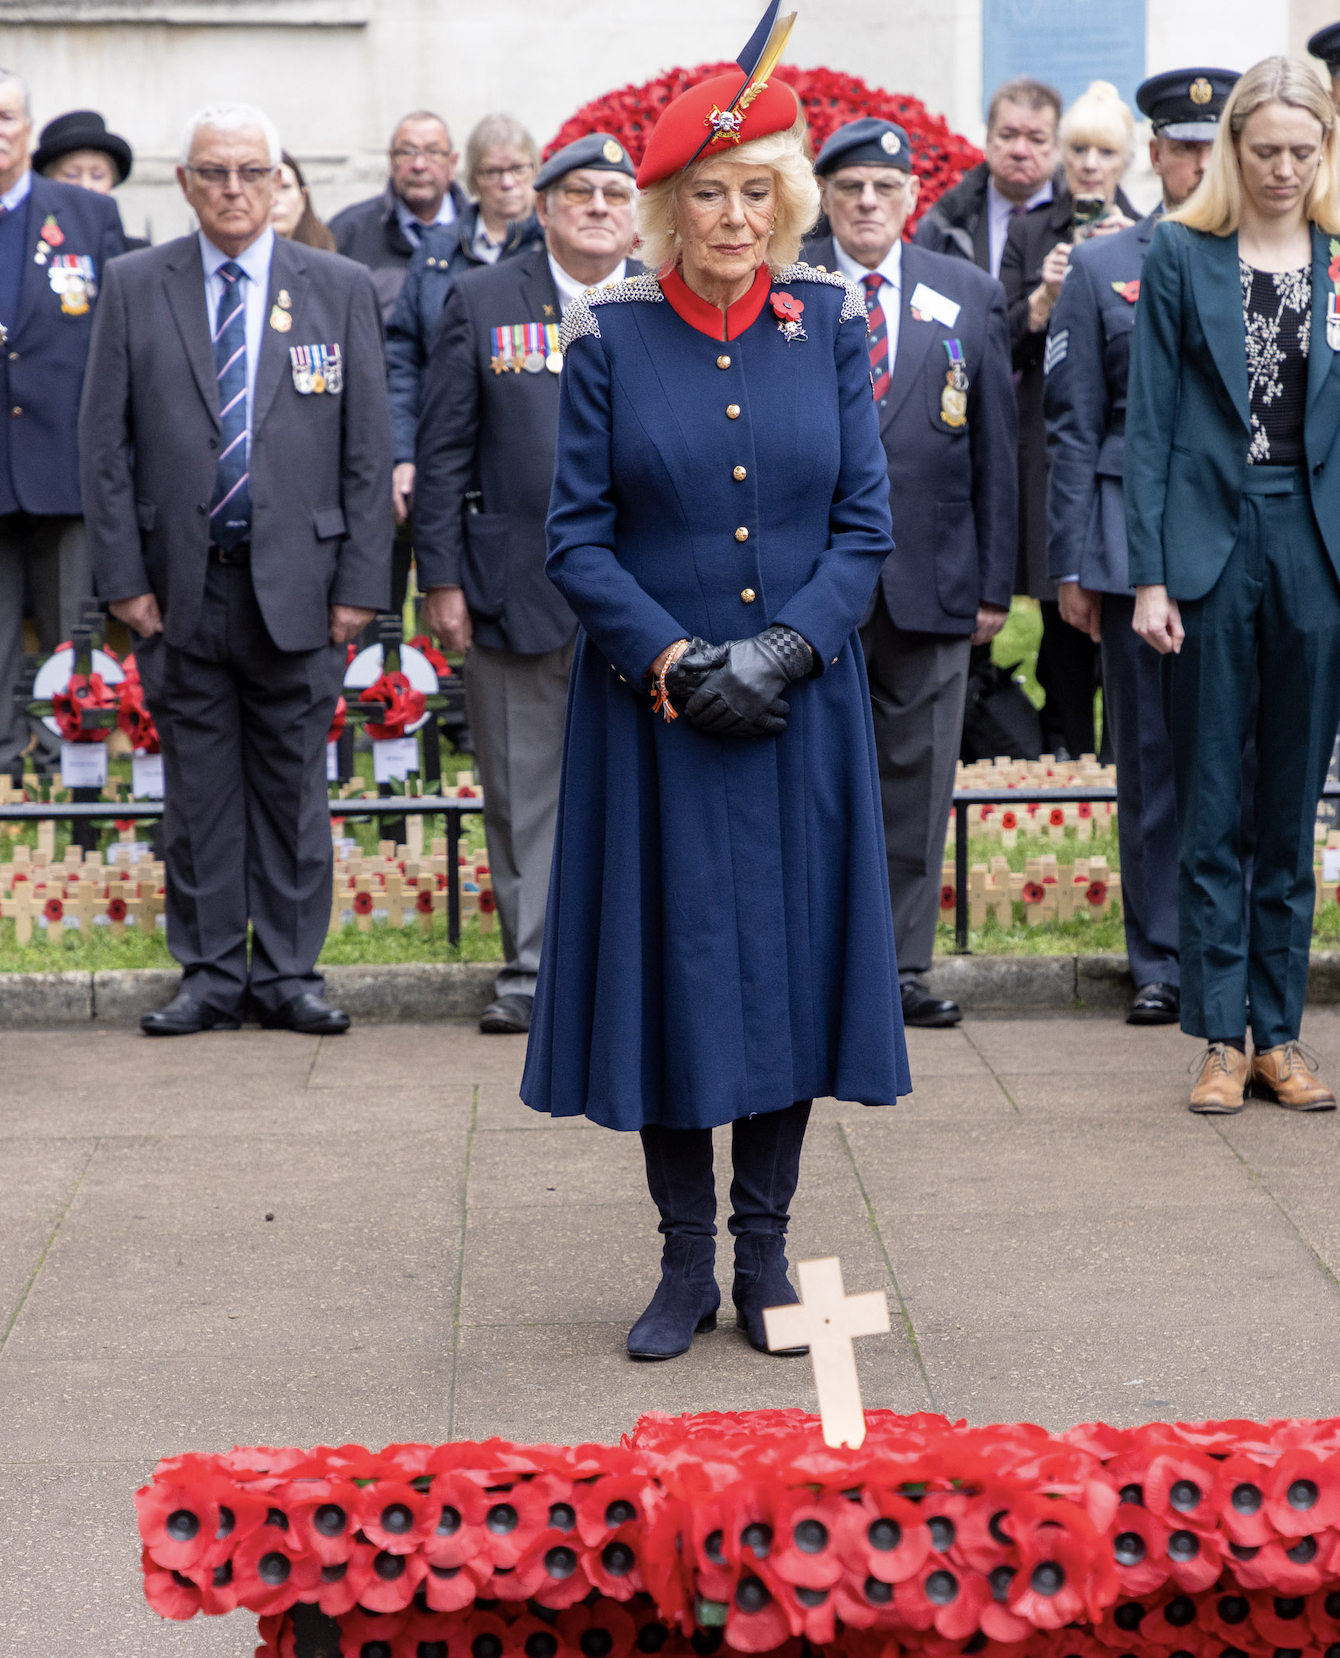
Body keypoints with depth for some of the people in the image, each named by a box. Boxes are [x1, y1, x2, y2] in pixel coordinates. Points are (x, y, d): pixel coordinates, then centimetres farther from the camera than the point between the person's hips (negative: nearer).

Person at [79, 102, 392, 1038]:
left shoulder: (342, 289, 4)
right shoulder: (135, 287, 4)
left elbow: (369, 450, 3)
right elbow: (105, 444, 4)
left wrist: (360, 582, -4)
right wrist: (123, 575, -3)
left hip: (297, 584, 0)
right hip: (181, 584, 0)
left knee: (294, 785, 6)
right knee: (198, 789, 6)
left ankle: (289, 973, 15)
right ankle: (211, 976, 15)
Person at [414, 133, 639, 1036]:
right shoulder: (481, 301, 5)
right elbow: (444, 450, 3)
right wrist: (441, 577, -3)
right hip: (518, 589, 0)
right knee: (524, 792, 5)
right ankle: (530, 969, 14)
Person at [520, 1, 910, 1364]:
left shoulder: (830, 323, 3)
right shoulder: (608, 336, -2)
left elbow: (864, 523, 2)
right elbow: (578, 536, -1)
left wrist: (785, 649, -12)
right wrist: (671, 660, -13)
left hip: (800, 703, 1)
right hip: (652, 711, -1)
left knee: (789, 958, 5)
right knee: (669, 961, 2)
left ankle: (765, 1251, 17)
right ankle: (685, 1260, 14)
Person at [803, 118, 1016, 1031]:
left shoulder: (972, 295, 9)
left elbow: (996, 447, 9)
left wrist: (995, 580, 5)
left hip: (930, 579, 2)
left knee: (918, 782, 7)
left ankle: (904, 966, 15)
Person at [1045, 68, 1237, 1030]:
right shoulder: (1101, 269, 8)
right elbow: (1072, 427, 7)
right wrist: (1072, 564, 2)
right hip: (1141, 544, 0)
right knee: (1152, 760, 3)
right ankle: (1161, 962, 12)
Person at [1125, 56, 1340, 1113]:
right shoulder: (1181, 253, 1)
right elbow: (1151, 418, 0)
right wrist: (1151, 574, -6)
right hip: (1212, 543, -2)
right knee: (1209, 809, 2)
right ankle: (1220, 1037, 9)